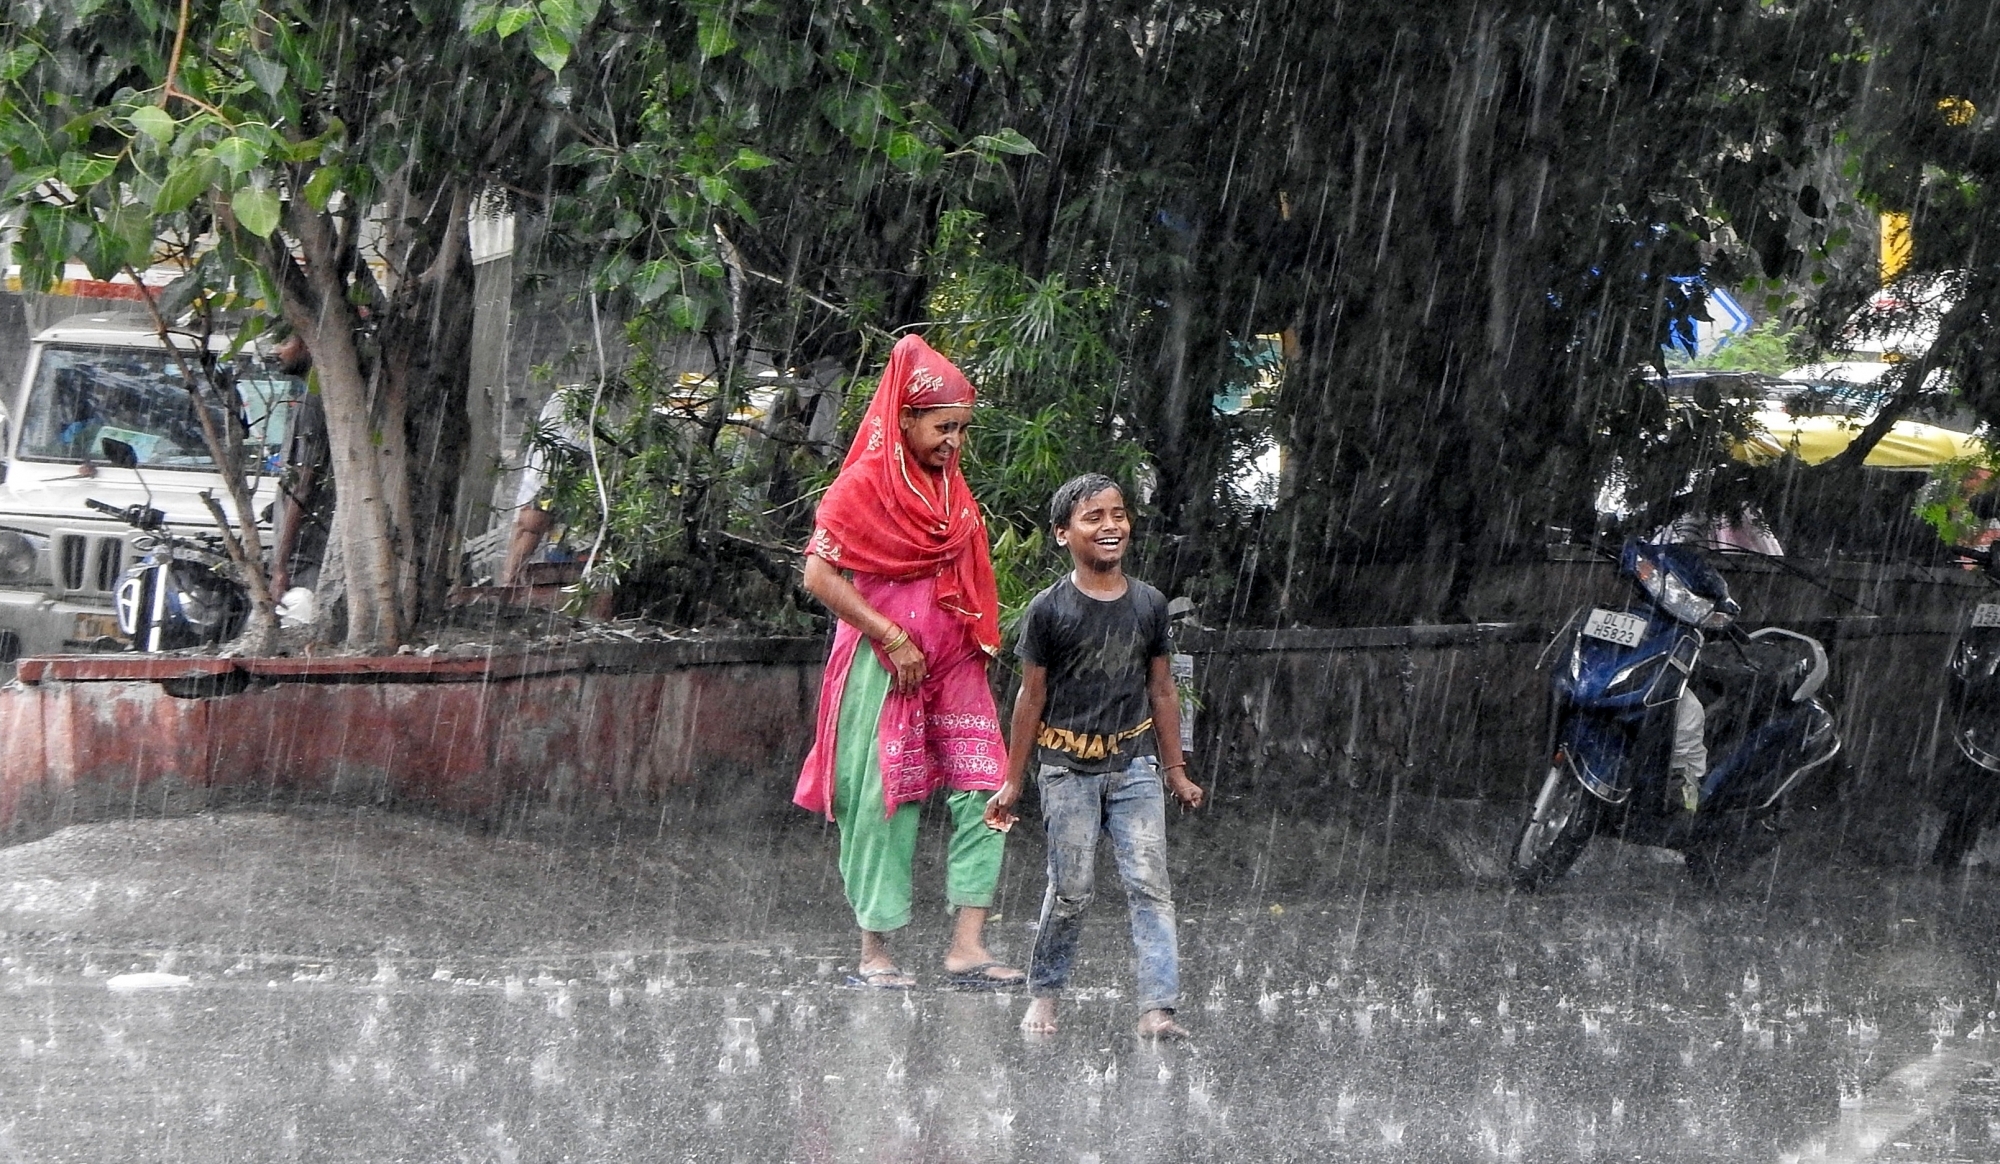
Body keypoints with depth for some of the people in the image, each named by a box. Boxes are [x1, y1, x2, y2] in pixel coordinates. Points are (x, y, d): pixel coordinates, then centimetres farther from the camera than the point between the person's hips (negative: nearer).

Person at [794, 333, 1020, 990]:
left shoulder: (951, 487, 14)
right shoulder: (863, 484, -8)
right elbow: (819, 575, -14)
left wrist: (978, 641, 11)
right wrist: (892, 639, -15)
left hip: (952, 665, 6)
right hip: (882, 665, -6)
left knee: (982, 792, -5)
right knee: (884, 801, -3)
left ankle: (967, 947, -5)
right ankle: (874, 954, 5)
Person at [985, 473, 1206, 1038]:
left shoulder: (1149, 604, 5)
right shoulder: (1049, 609, -4)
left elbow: (1162, 692, 13)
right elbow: (1032, 696, 1)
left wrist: (1176, 771, 15)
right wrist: (1012, 781, 3)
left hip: (1134, 764, 2)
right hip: (1068, 768, -2)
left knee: (1150, 885, -6)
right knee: (1071, 890, 2)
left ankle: (1157, 1008, -9)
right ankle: (1044, 996, 19)